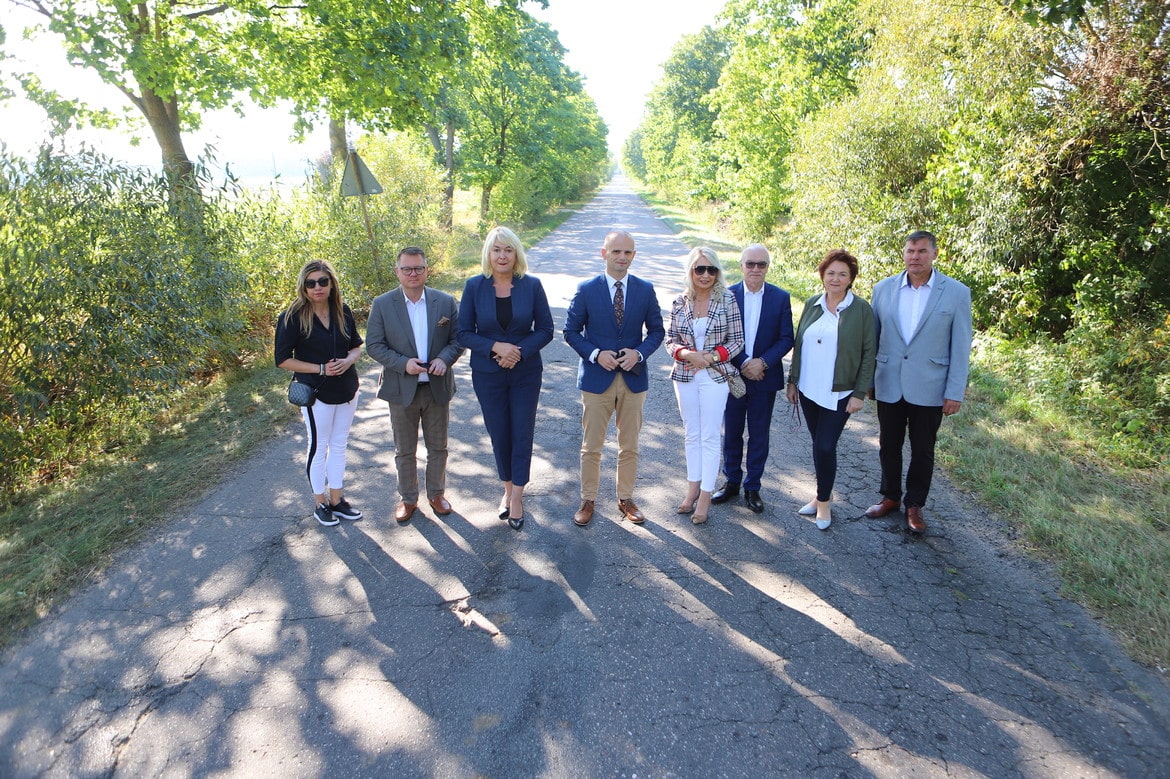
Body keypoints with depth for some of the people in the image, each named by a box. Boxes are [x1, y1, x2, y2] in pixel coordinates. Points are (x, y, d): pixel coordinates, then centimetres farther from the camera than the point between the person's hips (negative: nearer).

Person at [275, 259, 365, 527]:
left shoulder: (343, 312, 0)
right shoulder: (293, 317, -13)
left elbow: (356, 346, 9)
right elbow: (283, 359, -11)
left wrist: (348, 361, -13)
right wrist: (321, 369, -18)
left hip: (347, 390, 5)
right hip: (316, 393, -5)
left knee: (339, 446, 14)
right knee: (318, 447, 8)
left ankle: (337, 500, 28)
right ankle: (319, 503, 24)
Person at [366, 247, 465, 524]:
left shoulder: (445, 302, -2)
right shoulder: (382, 304, -5)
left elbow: (458, 338, 0)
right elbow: (374, 345, -6)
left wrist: (444, 358, -20)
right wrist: (403, 363, -21)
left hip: (437, 387, 1)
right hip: (401, 389, -1)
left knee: (438, 447, 15)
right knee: (404, 450, 13)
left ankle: (436, 493, 34)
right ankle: (407, 498, 31)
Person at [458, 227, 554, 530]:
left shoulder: (532, 285, -7)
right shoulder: (474, 286, -6)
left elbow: (545, 329, -3)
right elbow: (464, 333, -4)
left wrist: (519, 352, -18)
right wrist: (495, 347, -20)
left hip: (526, 372, 0)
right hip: (488, 374, 1)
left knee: (522, 434, 3)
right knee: (499, 435, 11)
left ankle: (516, 496, 16)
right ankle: (508, 489, 32)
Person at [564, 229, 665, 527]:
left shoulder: (645, 289, 0)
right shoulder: (586, 289, -5)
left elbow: (656, 330, 6)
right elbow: (571, 331, -1)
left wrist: (640, 353, -12)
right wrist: (596, 354, -16)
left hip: (634, 378, 2)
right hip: (596, 378, -2)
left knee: (629, 446, 13)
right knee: (591, 447, 8)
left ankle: (626, 499, 29)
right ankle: (588, 500, 24)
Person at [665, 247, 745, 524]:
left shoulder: (727, 300, -6)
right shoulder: (680, 302, 1)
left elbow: (737, 341, -4)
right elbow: (671, 340, 4)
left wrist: (712, 357, -18)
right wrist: (688, 354, -16)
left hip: (714, 376, -3)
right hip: (685, 376, 3)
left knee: (710, 437, 2)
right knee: (691, 434, 13)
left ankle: (705, 495, 11)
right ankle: (693, 487, 26)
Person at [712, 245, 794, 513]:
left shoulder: (780, 298, -2)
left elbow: (786, 338, -4)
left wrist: (763, 362, -17)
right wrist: (743, 364, -15)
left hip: (765, 378, 0)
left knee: (759, 435, 9)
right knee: (731, 432, 11)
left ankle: (753, 487, 21)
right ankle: (731, 482, 27)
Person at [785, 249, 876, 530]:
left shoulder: (861, 310, -6)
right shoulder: (812, 305, 5)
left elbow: (868, 354, -5)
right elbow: (798, 345, 12)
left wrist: (860, 393, -9)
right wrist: (792, 381, 11)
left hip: (839, 394, -4)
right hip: (808, 391, 4)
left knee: (825, 447, -6)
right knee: (818, 445, 13)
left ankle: (824, 501, 15)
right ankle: (822, 496, 29)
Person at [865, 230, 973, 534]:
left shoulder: (956, 293, -6)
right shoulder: (883, 289, 1)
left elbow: (961, 346, -5)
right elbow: (872, 337, 7)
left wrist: (955, 392, -7)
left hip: (929, 389, -2)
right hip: (888, 385, 2)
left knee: (922, 451, 11)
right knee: (888, 446, 15)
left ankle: (914, 505, 27)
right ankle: (890, 496, 34)